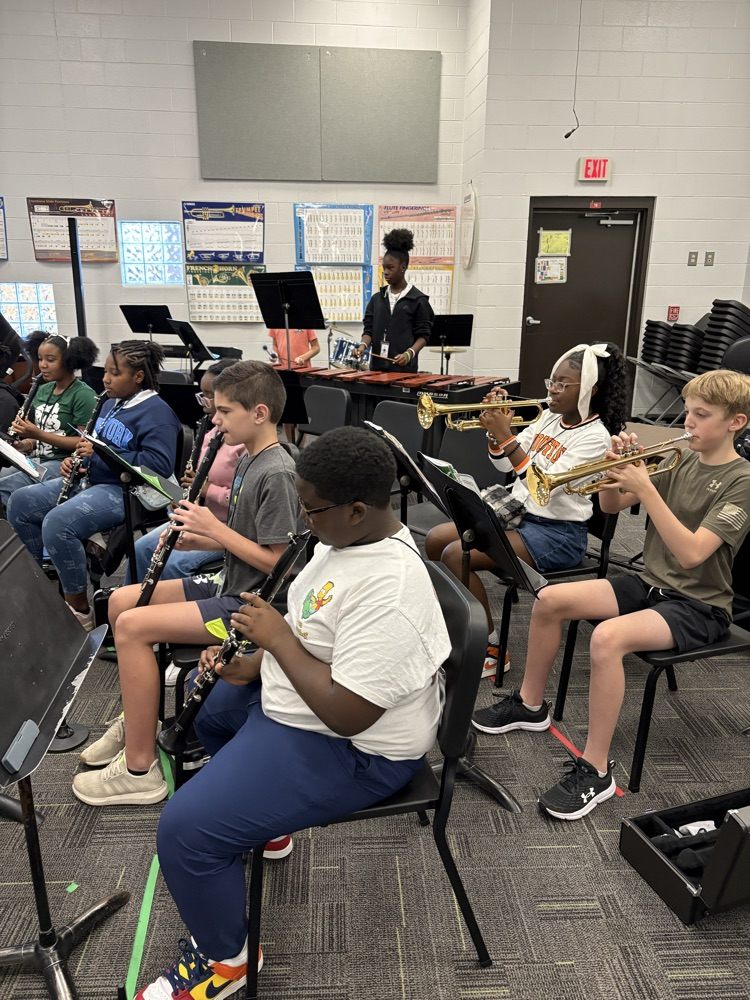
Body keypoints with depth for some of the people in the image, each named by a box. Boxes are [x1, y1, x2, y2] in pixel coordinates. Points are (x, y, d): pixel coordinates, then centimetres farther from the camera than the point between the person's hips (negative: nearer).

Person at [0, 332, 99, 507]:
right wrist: (29, 443, -3)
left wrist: (38, 435, -19)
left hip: (63, 464, -8)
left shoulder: (84, 395, -10)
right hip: (36, 459, 8)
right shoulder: (42, 390, 13)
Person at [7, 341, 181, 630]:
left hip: (123, 491, -10)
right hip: (88, 481, 10)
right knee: (20, 502, 2)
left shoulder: (156, 412, -14)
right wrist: (75, 458, 5)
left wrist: (101, 454, -23)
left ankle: (80, 610, -15)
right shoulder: (111, 404, 16)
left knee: (57, 522, -31)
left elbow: (160, 465, -25)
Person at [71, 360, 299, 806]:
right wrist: (198, 539, 0)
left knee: (132, 625, -19)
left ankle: (140, 770, -7)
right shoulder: (249, 461, 10)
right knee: (120, 601, 10)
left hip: (253, 603, -10)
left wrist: (215, 528, -18)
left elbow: (277, 561, -22)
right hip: (230, 585, 10)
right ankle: (137, 720, 22)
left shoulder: (276, 473, -20)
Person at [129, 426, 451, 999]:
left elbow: (347, 713, -33)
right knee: (203, 704, 28)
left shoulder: (388, 590, -34)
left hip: (351, 749, -10)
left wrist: (277, 638, -23)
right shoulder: (351, 537, -3)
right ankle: (267, 821, 43)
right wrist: (255, 666, -2)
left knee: (185, 831, -15)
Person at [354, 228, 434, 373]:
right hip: (377, 366, 5)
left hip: (404, 368, -4)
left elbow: (423, 335, -3)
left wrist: (409, 353, -20)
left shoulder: (418, 300, -1)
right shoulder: (377, 298, 12)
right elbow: (369, 329, 11)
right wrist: (363, 345, -11)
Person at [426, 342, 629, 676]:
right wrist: (493, 429, -6)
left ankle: (490, 649, -8)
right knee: (435, 539, -3)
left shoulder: (596, 436, -15)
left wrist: (506, 438, -29)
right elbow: (504, 465, 11)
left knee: (457, 555, -23)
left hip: (557, 533, -8)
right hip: (516, 513, 8)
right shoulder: (548, 417, 8)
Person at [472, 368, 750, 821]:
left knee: (607, 637, -34)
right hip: (650, 584, 7)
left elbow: (691, 554, -26)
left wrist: (645, 487, -28)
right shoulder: (680, 459, 7)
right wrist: (617, 465, -10)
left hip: (699, 604, -7)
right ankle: (530, 704, 14)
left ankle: (595, 771, -19)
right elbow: (610, 506, 9)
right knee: (550, 600, -7)